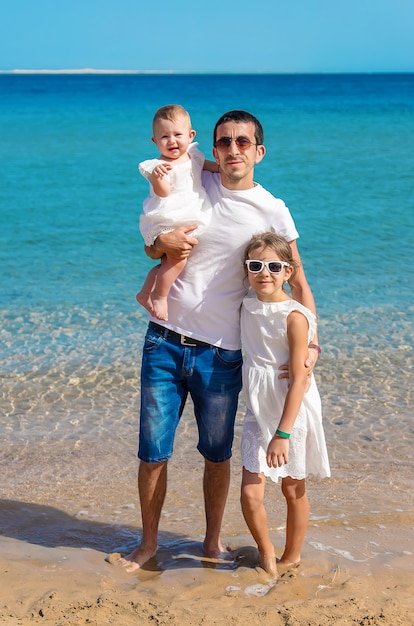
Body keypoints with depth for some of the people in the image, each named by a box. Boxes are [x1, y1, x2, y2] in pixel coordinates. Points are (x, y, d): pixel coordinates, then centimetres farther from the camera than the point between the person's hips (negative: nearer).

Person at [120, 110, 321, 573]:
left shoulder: (273, 212, -2)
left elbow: (298, 283, 5)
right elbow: (150, 249, 15)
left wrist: (310, 341, -6)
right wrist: (163, 244, -9)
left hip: (220, 355, -1)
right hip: (164, 342, 1)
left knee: (217, 455, 10)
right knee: (152, 453, 5)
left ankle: (213, 540, 31)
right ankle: (148, 542, 25)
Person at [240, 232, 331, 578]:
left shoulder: (294, 316, -18)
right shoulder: (247, 305, -1)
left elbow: (299, 380, -20)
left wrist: (283, 434, -23)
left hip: (293, 414, -4)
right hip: (259, 413, 4)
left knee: (293, 488, 13)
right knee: (251, 493, -4)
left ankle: (292, 556, 35)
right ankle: (266, 553, 22)